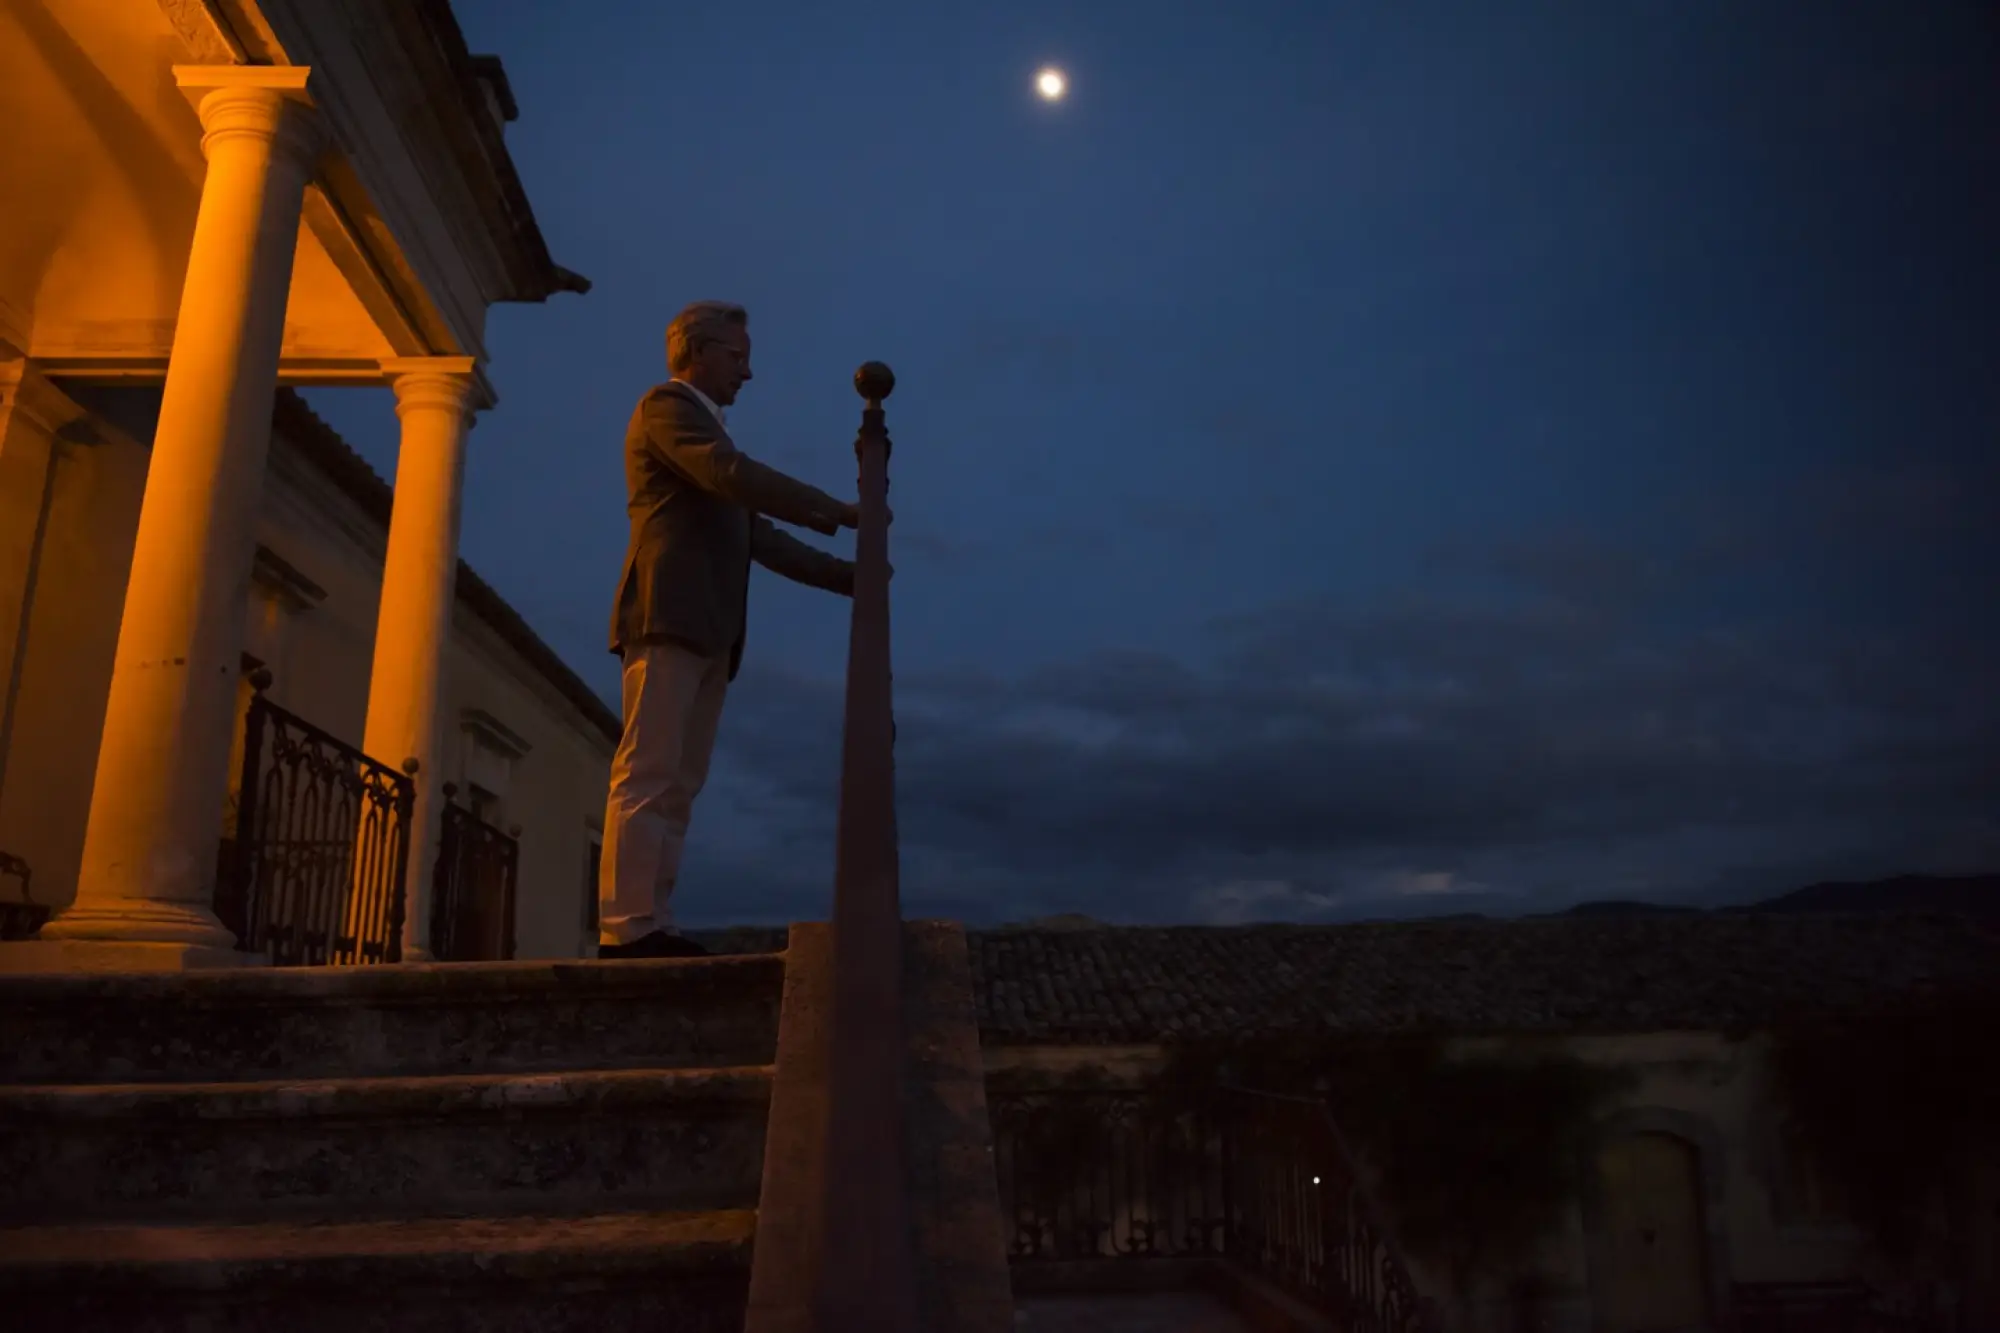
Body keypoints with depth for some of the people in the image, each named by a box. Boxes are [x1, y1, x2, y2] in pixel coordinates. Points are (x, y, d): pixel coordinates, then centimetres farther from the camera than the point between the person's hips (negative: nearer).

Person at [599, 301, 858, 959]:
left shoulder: (706, 427, 30)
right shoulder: (667, 405, 3)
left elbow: (755, 534, 27)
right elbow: (734, 474, -14)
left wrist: (845, 575, 21)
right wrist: (836, 510, -10)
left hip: (708, 630, 9)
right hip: (669, 618, -9)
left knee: (679, 785, 3)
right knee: (648, 775, -13)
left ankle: (651, 926, 3)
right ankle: (626, 928, -14)